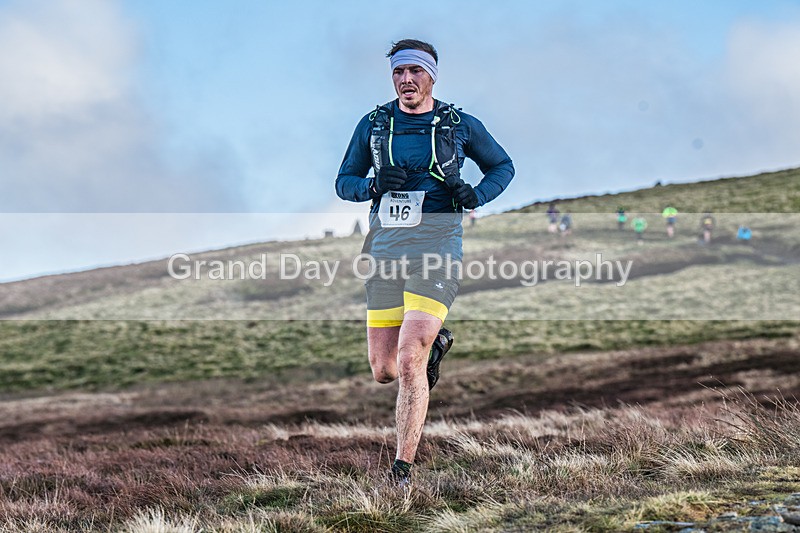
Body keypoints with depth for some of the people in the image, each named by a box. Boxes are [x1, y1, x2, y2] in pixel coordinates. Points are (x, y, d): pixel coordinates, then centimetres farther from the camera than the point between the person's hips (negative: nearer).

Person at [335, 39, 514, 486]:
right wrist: (375, 185, -9)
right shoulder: (373, 124, 9)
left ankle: (403, 469, -5)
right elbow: (344, 183, 13)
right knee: (383, 371, 6)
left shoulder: (461, 125, 4)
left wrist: (476, 195, -3)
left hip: (436, 253, -3)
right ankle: (435, 344, 38)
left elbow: (503, 167, 17)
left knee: (409, 365, -15)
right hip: (385, 251, 4)